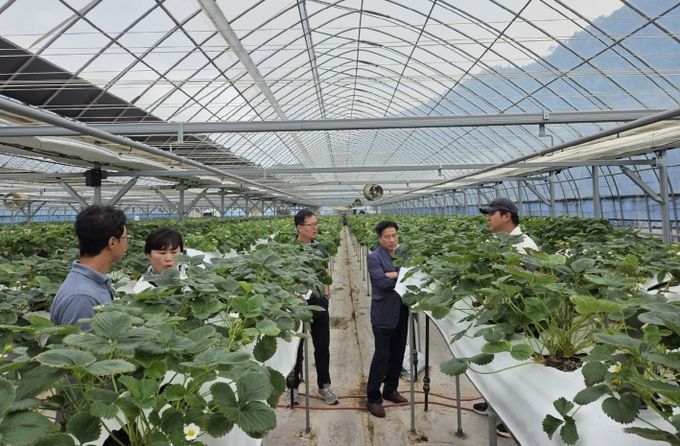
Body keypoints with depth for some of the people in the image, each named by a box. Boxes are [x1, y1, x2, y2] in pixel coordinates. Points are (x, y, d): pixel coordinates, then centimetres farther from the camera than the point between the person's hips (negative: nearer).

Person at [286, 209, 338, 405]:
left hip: (319, 303, 5)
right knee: (296, 347, 10)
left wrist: (326, 293, 6)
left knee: (323, 346, 13)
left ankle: (324, 385, 29)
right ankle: (293, 386, 27)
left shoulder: (319, 247, 4)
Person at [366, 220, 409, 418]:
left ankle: (390, 390, 31)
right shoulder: (374, 257, -9)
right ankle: (373, 398, 10)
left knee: (397, 354, 15)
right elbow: (382, 282, -19)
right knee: (381, 355, -1)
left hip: (402, 311, 6)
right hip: (384, 314, -6)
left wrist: (396, 275, -16)